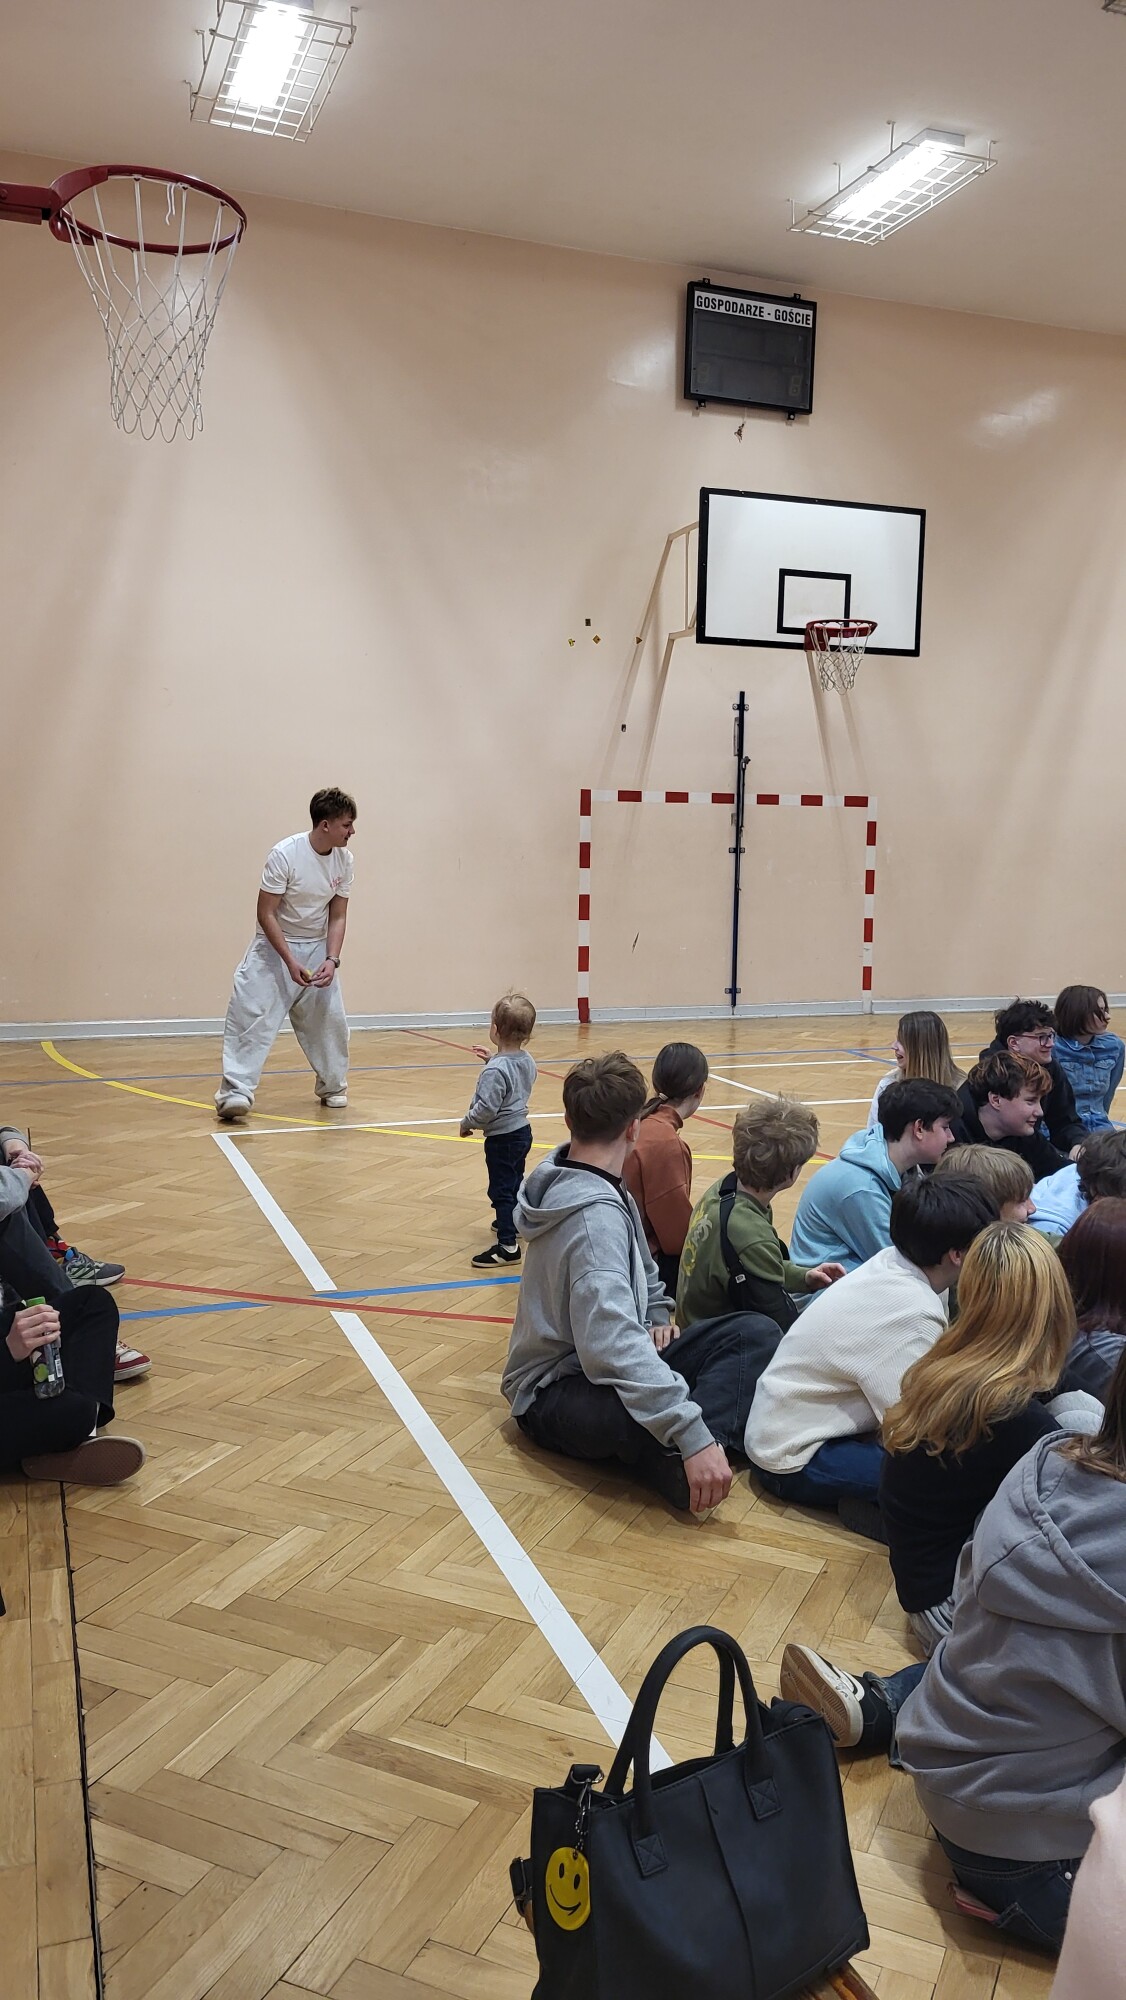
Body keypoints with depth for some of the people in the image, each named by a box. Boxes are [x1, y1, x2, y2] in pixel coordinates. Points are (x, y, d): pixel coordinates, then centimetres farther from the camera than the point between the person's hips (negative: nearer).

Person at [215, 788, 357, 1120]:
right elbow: (266, 914, -18)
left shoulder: (344, 861, -6)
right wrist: (291, 963, -23)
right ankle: (235, 1091, -14)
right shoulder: (285, 855, -22)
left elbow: (338, 917, 1)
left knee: (330, 1018, 5)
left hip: (317, 949, 5)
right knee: (253, 1015, -15)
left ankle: (332, 1086, 24)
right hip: (275, 946, -5)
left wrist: (331, 960, -12)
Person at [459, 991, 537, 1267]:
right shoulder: (526, 1060, 0)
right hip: (522, 1130, 9)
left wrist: (467, 1123, -10)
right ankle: (516, 1221, 48)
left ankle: (507, 1245, -3)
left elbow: (486, 1108, -27)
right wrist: (492, 1060, 10)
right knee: (515, 1181, 28)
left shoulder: (495, 1069, -26)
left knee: (501, 1189, -4)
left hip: (502, 1138, -9)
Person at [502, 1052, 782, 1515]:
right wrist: (691, 1434, -43)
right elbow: (612, 1344, -40)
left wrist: (657, 1313, 10)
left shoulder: (586, 1182, 4)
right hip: (556, 1392, -11)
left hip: (600, 1361, 11)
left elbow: (637, 1262, 26)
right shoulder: (594, 1213, -27)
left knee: (755, 1331, -8)